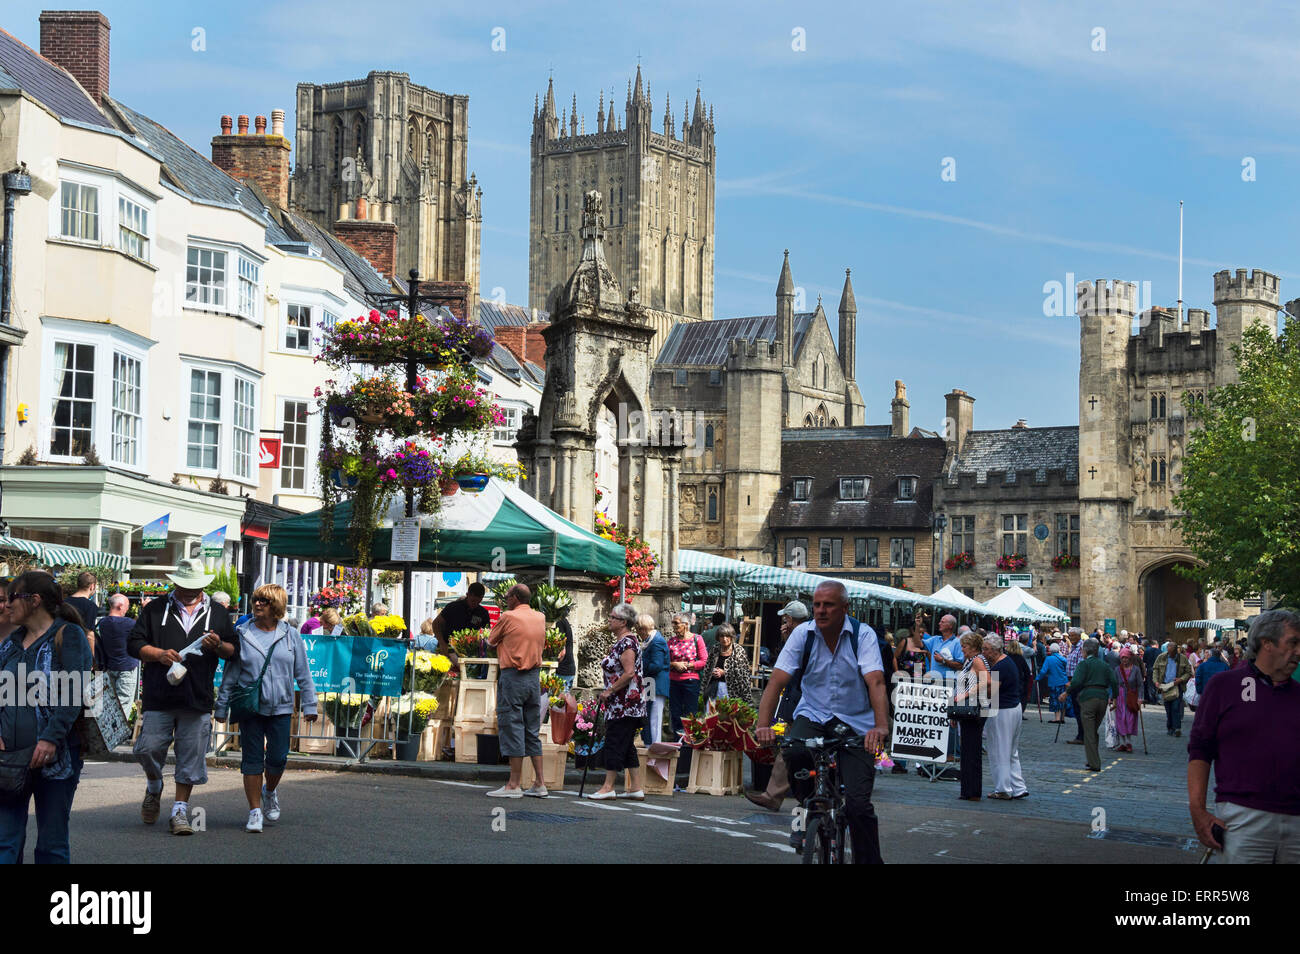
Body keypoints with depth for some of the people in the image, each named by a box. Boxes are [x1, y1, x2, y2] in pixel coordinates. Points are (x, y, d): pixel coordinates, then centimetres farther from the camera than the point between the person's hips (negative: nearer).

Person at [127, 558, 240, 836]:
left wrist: (218, 646, -9)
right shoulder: (156, 609, 10)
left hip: (198, 699, 1)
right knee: (148, 749, -3)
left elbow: (235, 651, 13)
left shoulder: (217, 613, 14)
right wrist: (159, 654, -10)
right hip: (158, 697, 0)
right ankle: (154, 788, 27)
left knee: (191, 758, 0)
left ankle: (180, 811, 8)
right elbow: (134, 643, 7)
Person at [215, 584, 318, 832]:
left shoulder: (291, 636, 3)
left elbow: (303, 673, 7)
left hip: (280, 708, 0)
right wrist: (222, 707, 6)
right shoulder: (242, 635, 1)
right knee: (252, 759, -1)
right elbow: (230, 675, 6)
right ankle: (255, 811, 7)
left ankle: (270, 791, 31)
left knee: (278, 758, 0)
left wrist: (309, 705, 5)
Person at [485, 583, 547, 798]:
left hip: (512, 676, -6)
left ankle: (514, 784, -7)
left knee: (512, 728, -5)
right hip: (535, 676, 6)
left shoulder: (508, 617, -7)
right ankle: (540, 783, 10)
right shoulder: (540, 618, 10)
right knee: (532, 731, 11)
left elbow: (491, 640, 6)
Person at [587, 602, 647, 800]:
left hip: (624, 704, -10)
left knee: (614, 742, -8)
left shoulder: (626, 643, -15)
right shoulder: (622, 641, 17)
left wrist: (609, 691, -17)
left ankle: (608, 787, -6)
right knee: (627, 745, 10)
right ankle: (636, 788, 11)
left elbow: (629, 673, -23)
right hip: (623, 704, 10)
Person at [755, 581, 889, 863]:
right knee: (794, 753, -31)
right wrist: (763, 725, -28)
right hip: (813, 715, 2)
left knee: (858, 804, -13)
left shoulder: (863, 635, -10)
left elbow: (876, 682, -23)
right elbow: (777, 681, -12)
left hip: (855, 722, -2)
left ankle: (869, 861, 6)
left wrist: (881, 726, -41)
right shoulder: (803, 634, -5)